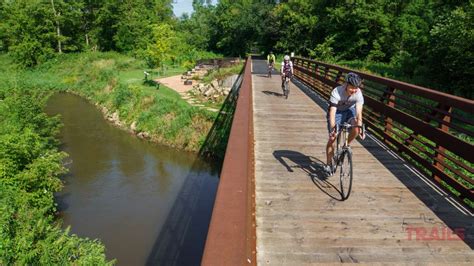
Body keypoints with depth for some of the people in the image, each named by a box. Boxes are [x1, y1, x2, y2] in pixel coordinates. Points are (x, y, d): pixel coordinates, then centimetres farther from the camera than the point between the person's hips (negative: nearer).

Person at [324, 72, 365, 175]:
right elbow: (332, 112, -38)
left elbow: (359, 113, -30)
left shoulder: (358, 93, -26)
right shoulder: (336, 92, -34)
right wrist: (333, 129, -49)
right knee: (332, 137, -9)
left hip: (349, 110, 2)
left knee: (356, 128, -27)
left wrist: (360, 128, -43)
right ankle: (328, 164, 7)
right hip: (337, 111, -2)